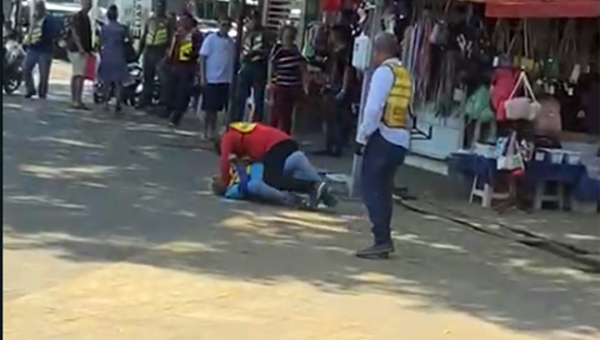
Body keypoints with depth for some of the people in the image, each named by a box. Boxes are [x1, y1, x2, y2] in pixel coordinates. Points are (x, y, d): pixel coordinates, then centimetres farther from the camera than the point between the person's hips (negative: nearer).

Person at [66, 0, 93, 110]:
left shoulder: (86, 18, 17)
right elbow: (74, 33, -17)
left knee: (76, 75, 11)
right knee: (80, 75, -14)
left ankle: (74, 100, 15)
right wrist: (80, 47, -25)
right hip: (77, 49, -9)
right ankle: (77, 101, -17)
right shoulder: (77, 17, -10)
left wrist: (89, 50, 17)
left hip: (84, 50, 9)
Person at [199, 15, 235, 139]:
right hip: (211, 79, -3)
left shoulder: (231, 42, 7)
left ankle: (212, 131, 16)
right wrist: (202, 77, -9)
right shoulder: (211, 39, -4)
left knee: (216, 108, 9)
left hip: (225, 80, 3)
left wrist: (233, 78, 3)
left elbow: (233, 60, 9)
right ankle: (206, 131, 12)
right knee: (209, 108, 3)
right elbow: (202, 58, -4)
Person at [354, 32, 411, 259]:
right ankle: (384, 239, 19)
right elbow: (405, 110, 12)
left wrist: (362, 137, -9)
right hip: (400, 139, 8)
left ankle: (382, 240, -9)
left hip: (383, 137, -8)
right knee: (383, 189, 15)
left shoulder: (384, 71, -8)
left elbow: (374, 108, -16)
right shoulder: (405, 75, 14)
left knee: (371, 188, -4)